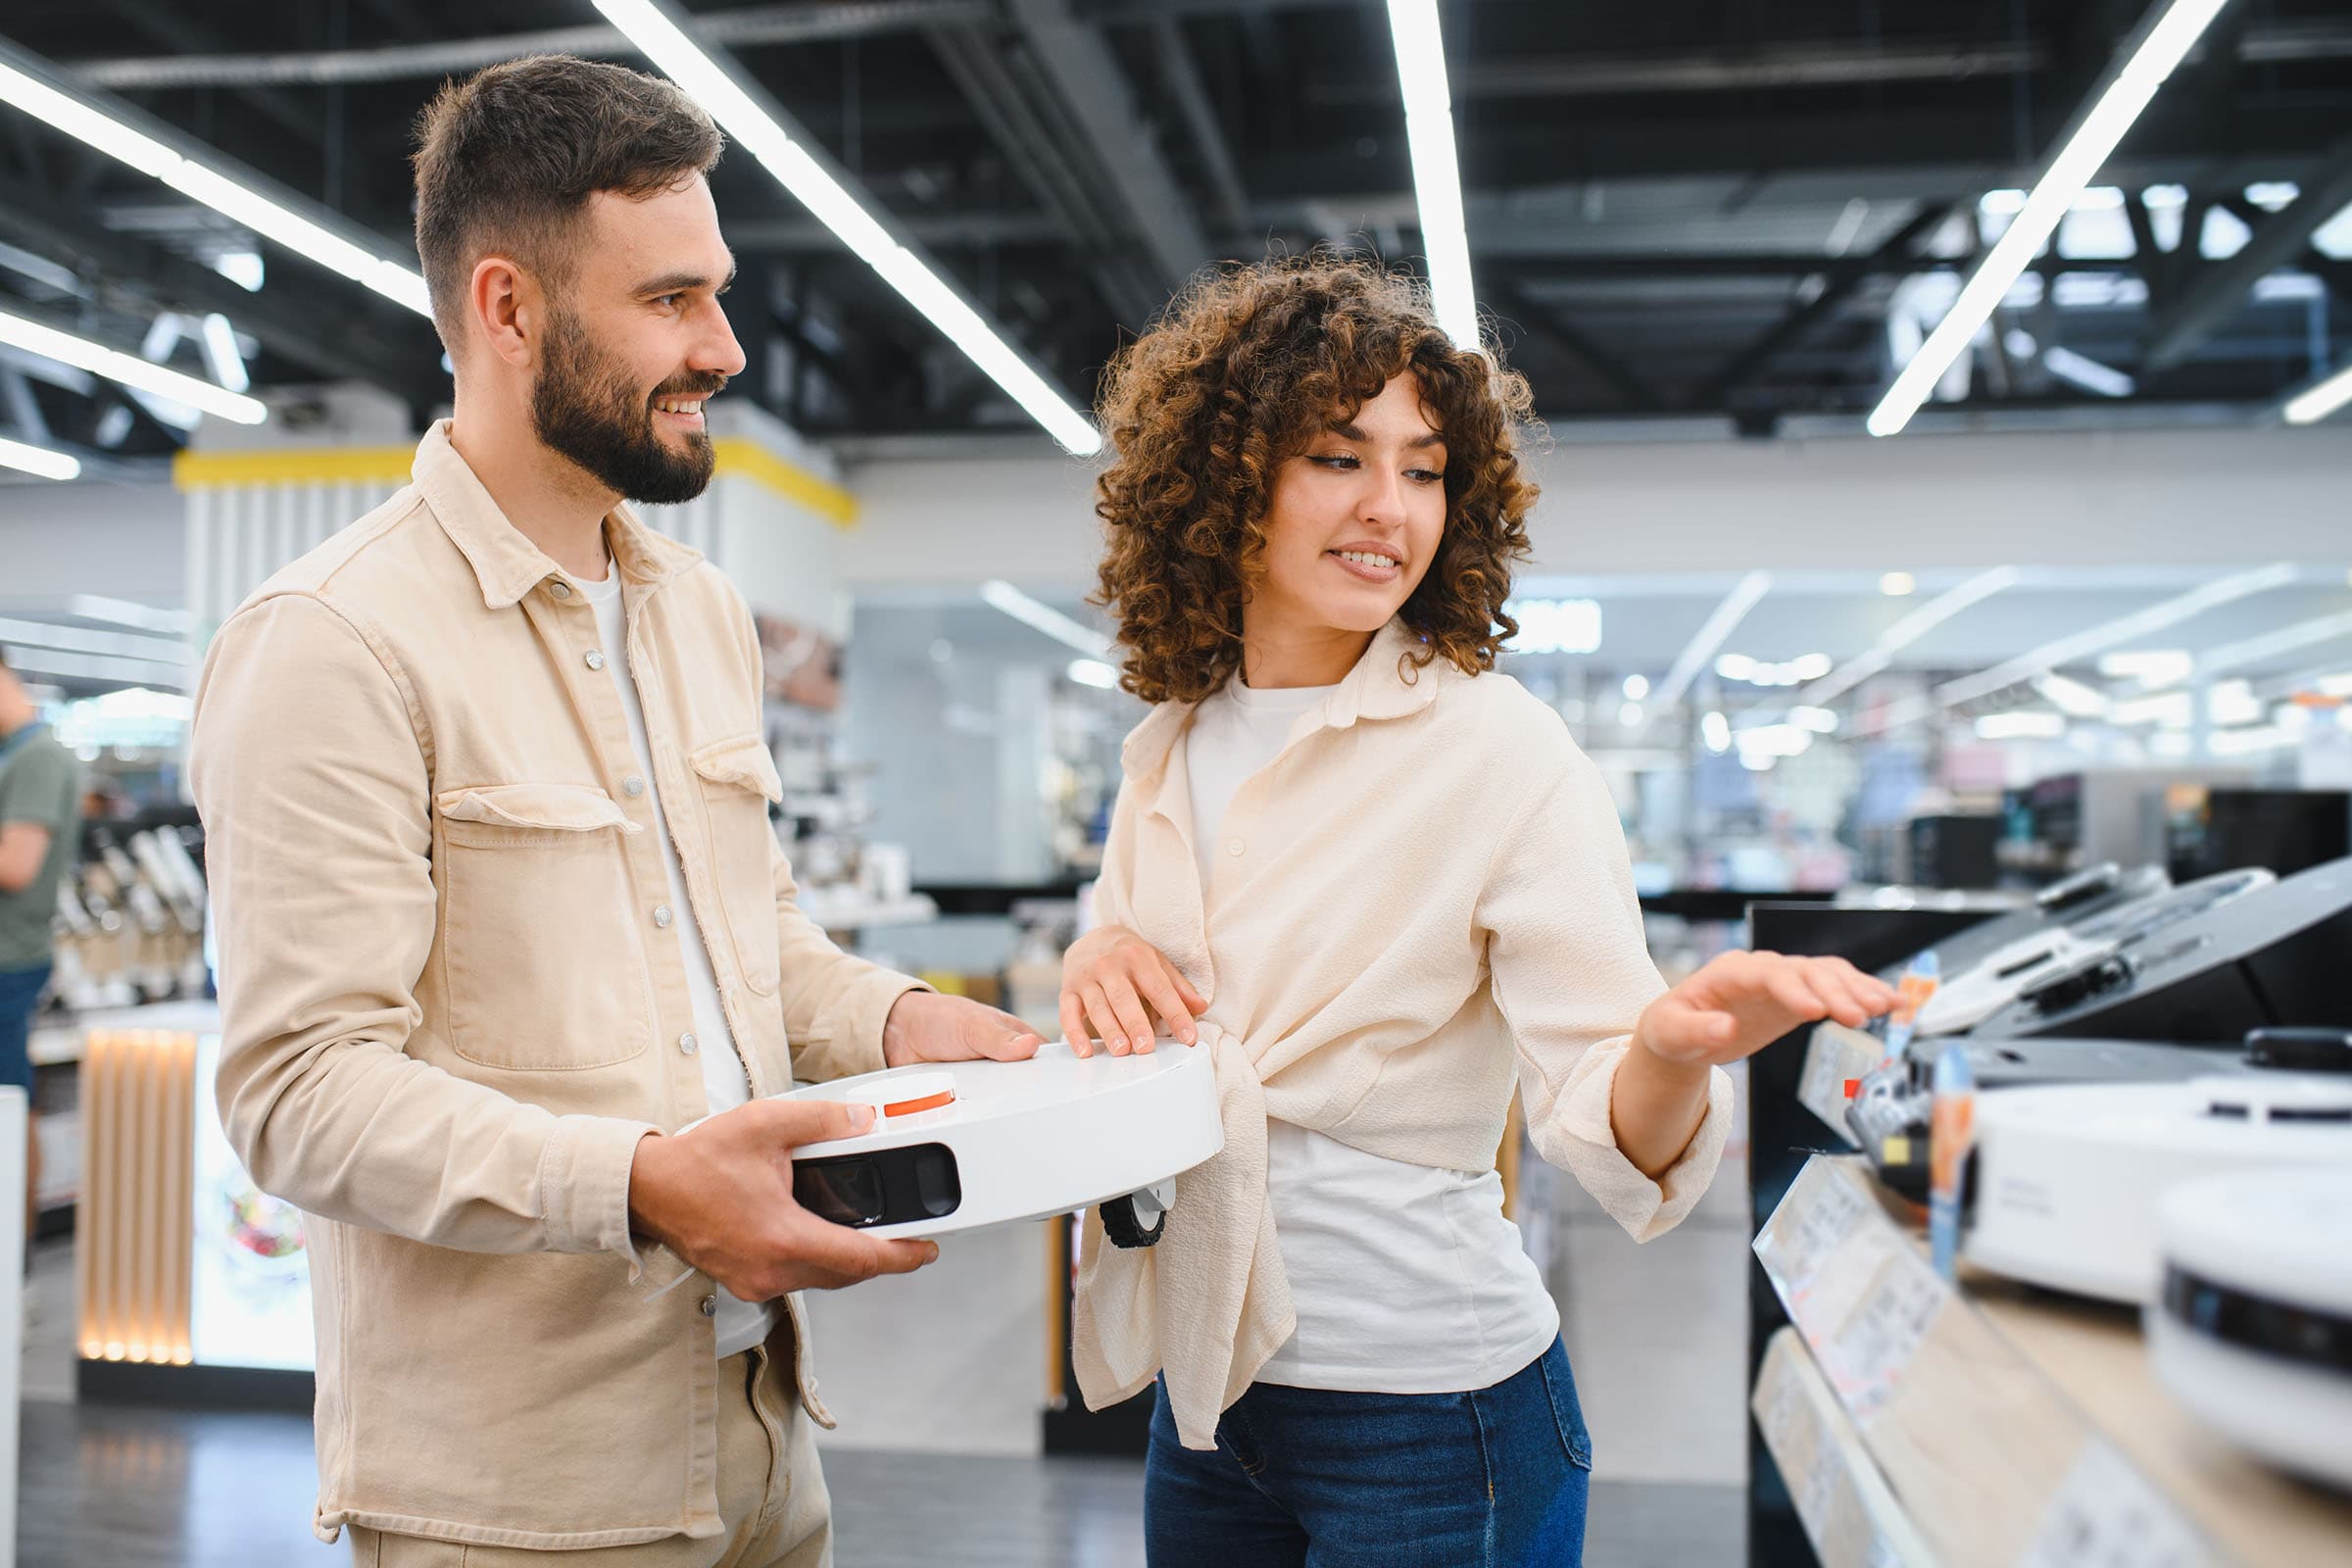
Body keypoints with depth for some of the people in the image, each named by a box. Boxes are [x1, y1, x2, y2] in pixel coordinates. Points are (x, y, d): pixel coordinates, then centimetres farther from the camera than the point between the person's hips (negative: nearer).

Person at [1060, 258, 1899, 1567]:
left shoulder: (1501, 750, -13)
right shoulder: (1172, 744, 1)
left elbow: (1607, 1126, -19)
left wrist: (1676, 1049, -40)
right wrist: (1094, 959, -8)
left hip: (1424, 1415, -4)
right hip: (1200, 1380, 5)